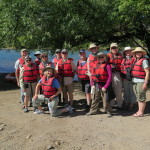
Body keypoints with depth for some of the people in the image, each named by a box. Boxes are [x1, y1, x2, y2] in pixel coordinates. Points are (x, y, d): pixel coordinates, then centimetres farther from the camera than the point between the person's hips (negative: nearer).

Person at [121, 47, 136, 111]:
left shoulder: (134, 59, 1)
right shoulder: (123, 60, 13)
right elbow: (121, 69, 16)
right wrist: (122, 76, 8)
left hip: (132, 78, -4)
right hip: (125, 79, 4)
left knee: (132, 92, 1)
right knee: (126, 92, 11)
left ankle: (131, 105, 10)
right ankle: (126, 104, 22)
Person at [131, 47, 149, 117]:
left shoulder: (144, 60, -6)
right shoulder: (135, 61, 16)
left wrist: (145, 83, -16)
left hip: (141, 81, -8)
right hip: (135, 81, 8)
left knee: (141, 98, -3)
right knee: (138, 97, 13)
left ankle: (141, 112, 3)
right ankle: (139, 110, 22)